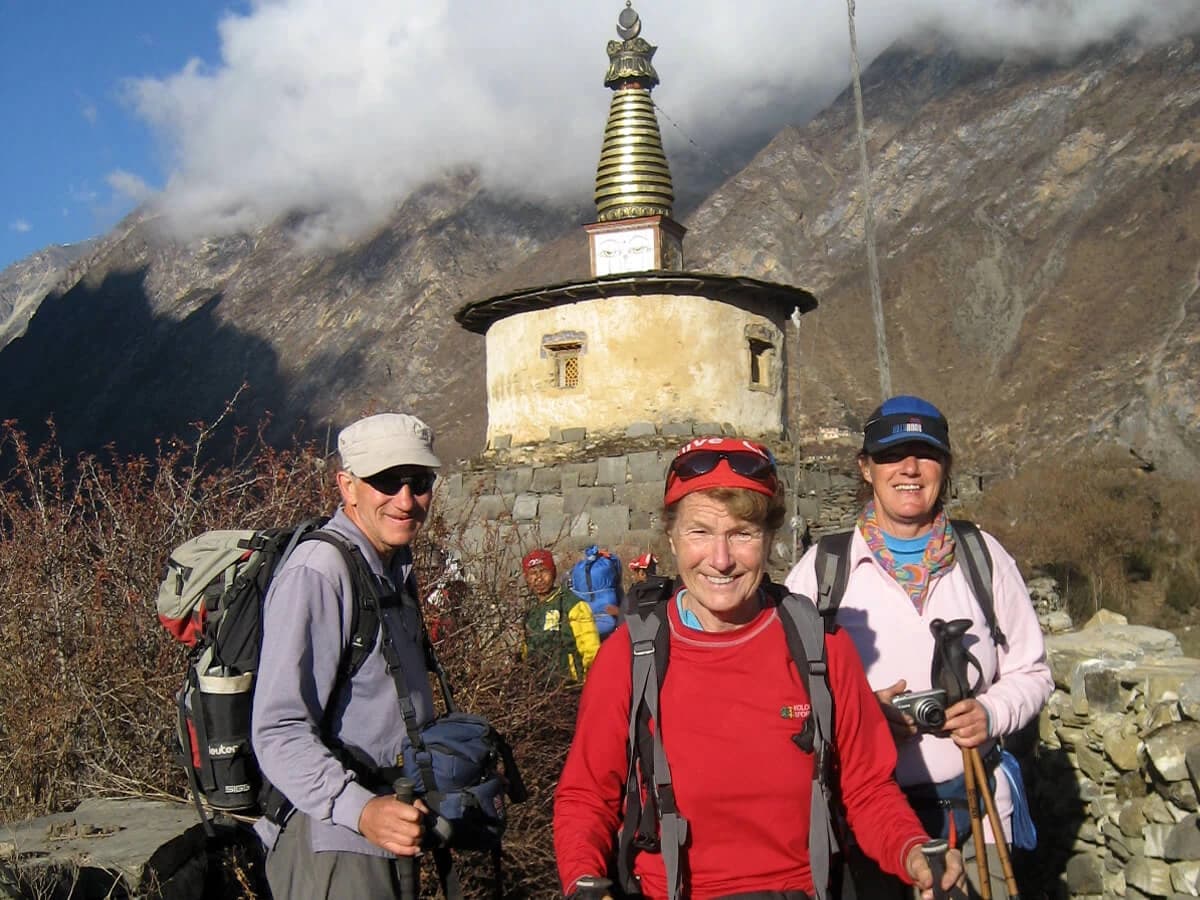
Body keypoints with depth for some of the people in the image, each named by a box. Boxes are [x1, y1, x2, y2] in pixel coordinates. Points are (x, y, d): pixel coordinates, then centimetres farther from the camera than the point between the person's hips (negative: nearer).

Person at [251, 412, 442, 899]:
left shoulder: (394, 566, 11)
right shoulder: (317, 572, -20)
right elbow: (279, 731, -26)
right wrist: (362, 810, -36)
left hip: (384, 832, 9)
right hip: (329, 843, -9)